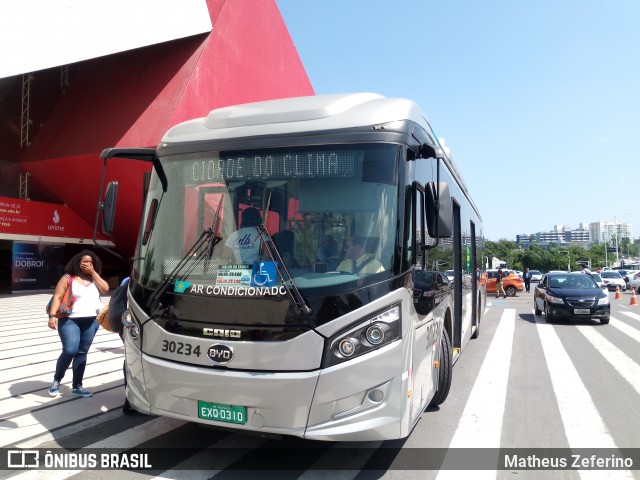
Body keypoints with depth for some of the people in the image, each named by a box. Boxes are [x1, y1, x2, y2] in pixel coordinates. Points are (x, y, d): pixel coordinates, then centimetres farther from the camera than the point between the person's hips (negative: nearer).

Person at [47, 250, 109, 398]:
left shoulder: (94, 279, 12)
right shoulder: (68, 278, 0)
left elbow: (105, 289, -4)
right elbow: (57, 297, -6)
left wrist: (93, 272, -3)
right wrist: (52, 315, -18)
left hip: (91, 321, 4)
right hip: (70, 320, -4)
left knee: (82, 353, 8)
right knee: (70, 351, -15)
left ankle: (77, 386, 15)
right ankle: (56, 380, 10)